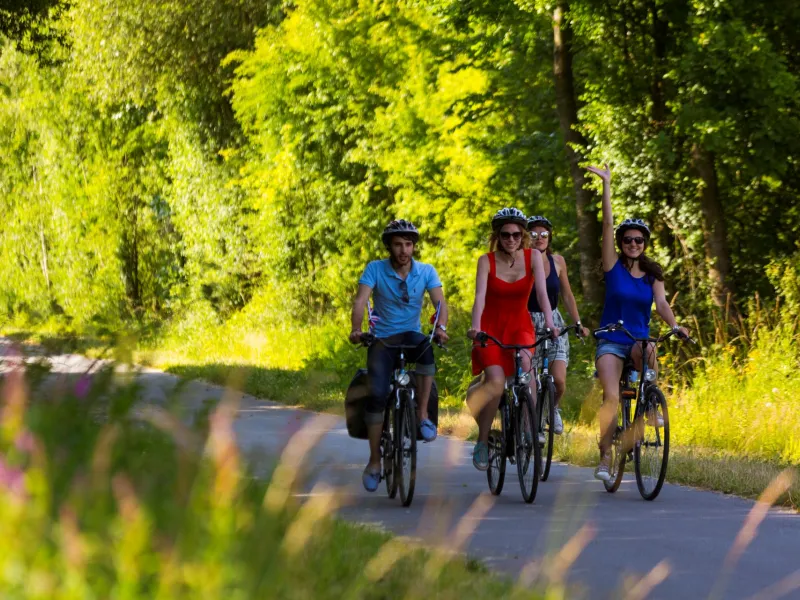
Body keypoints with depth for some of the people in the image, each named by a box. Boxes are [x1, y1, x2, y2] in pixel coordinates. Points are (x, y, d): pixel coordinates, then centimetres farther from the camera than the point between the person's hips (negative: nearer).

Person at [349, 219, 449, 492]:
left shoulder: (426, 272, -1)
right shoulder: (375, 269, -5)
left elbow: (440, 302, -13)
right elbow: (360, 300, -16)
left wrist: (441, 327, -34)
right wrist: (356, 329, -35)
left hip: (411, 336, 0)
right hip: (382, 340, 0)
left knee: (426, 346, -37)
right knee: (377, 394, -20)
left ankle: (423, 415, -24)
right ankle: (374, 461, -5)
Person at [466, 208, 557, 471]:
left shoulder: (533, 257, -5)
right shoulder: (487, 261, -9)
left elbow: (541, 292, -16)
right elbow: (480, 296, -21)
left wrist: (549, 323, -32)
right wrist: (475, 327, -39)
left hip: (520, 326, 1)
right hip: (491, 327, -1)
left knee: (524, 361, -32)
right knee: (496, 382, -23)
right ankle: (482, 443, -6)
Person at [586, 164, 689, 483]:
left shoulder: (653, 274, 6)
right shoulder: (613, 266, -1)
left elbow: (661, 303, -7)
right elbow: (607, 224, -7)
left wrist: (675, 326, -27)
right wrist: (606, 184, -11)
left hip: (639, 339, 2)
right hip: (611, 341, -2)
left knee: (648, 349, -35)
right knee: (611, 396, -20)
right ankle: (605, 456, -12)